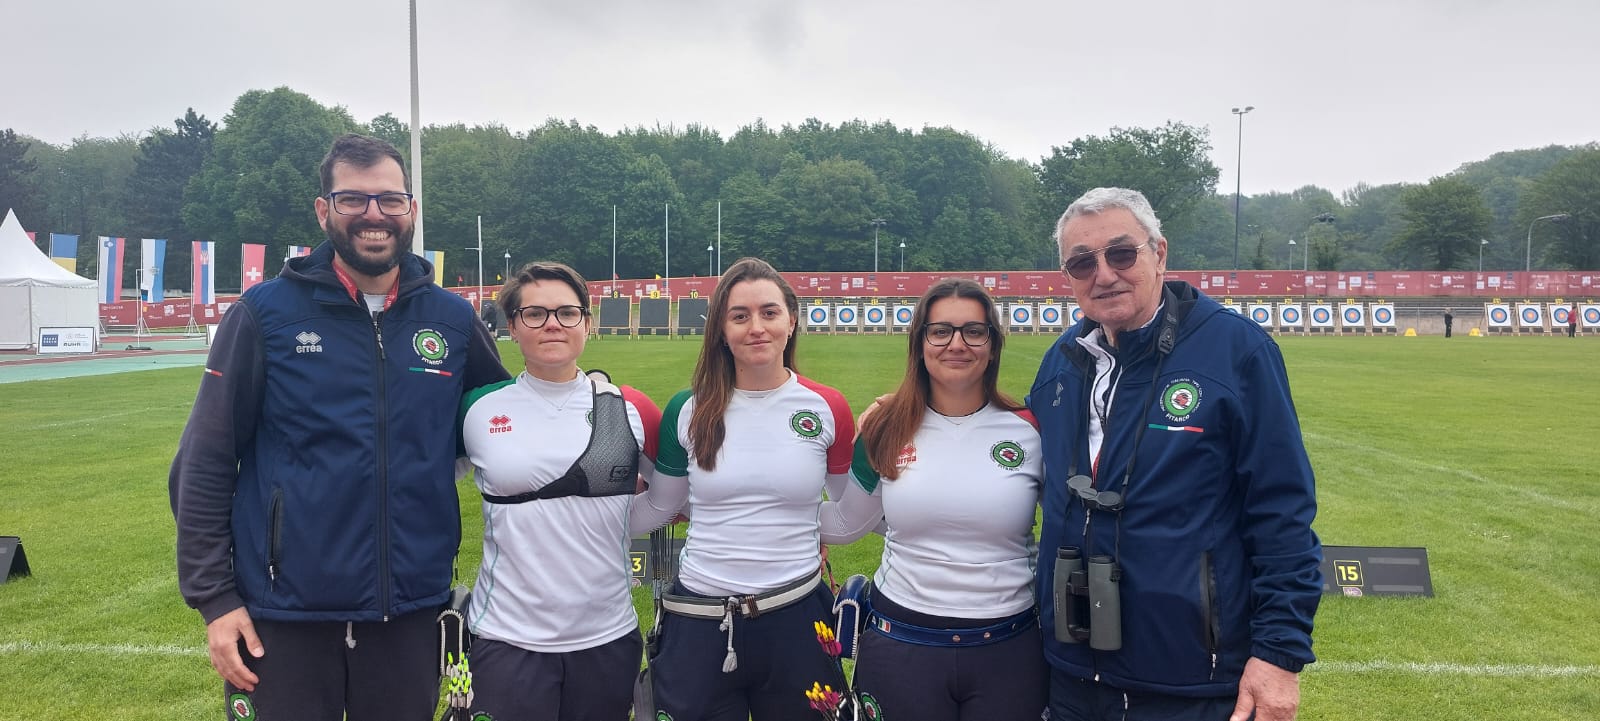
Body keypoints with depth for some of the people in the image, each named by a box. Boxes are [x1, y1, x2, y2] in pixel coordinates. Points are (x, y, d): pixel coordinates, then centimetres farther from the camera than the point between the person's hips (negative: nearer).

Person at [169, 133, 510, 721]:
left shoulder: (453, 319, 2)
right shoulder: (266, 313, -4)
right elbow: (205, 465, -3)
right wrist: (214, 597, -6)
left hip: (410, 615, 2)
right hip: (282, 617, -2)